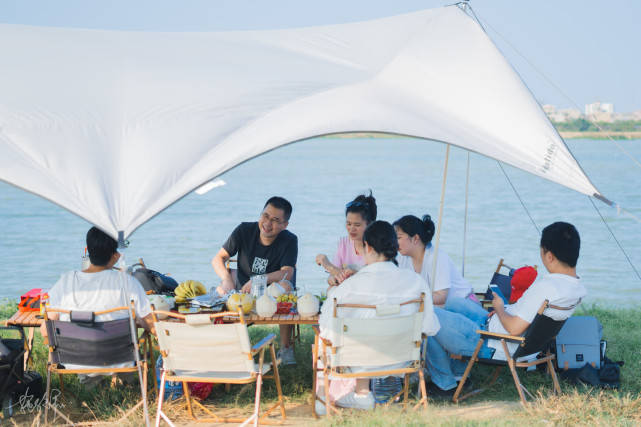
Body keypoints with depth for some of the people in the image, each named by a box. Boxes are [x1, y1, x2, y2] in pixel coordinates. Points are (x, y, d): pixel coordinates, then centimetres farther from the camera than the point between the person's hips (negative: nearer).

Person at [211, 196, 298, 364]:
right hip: (242, 290, 1)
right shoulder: (244, 231, -7)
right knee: (220, 290, -27)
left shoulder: (289, 240, -11)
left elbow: (287, 273, -23)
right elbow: (218, 259, -7)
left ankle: (285, 347, -20)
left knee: (285, 286, -33)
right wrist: (227, 279, -28)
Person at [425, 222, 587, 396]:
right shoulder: (578, 288, -1)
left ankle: (444, 384, 12)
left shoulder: (545, 287, -30)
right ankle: (459, 373, 30)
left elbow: (514, 328, -28)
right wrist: (504, 310, 8)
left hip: (491, 346, -10)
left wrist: (499, 308, -9)